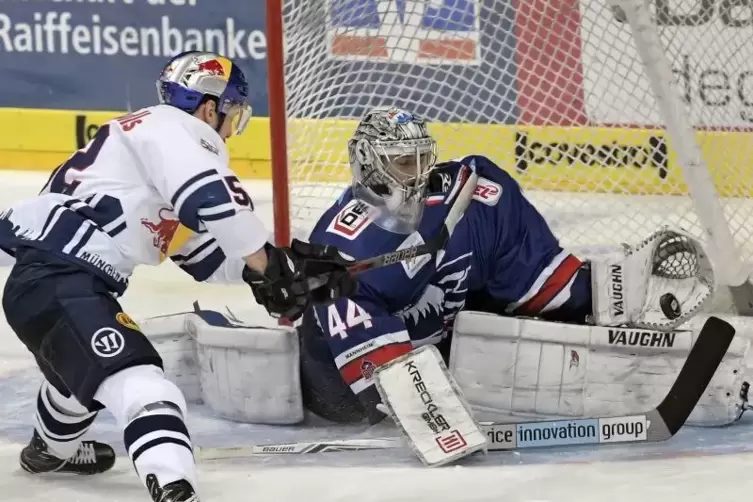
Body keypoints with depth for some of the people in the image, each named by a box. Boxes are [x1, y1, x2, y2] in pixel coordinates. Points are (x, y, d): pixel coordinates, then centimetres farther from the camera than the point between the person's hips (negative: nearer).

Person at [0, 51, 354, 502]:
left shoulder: (169, 139, 24)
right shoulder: (166, 127, -7)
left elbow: (206, 254, 24)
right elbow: (212, 199, -24)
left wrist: (290, 265, 14)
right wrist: (270, 267, -16)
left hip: (57, 278, 11)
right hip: (55, 282, -11)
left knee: (87, 361, 40)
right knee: (140, 385, -26)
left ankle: (51, 448, 67)